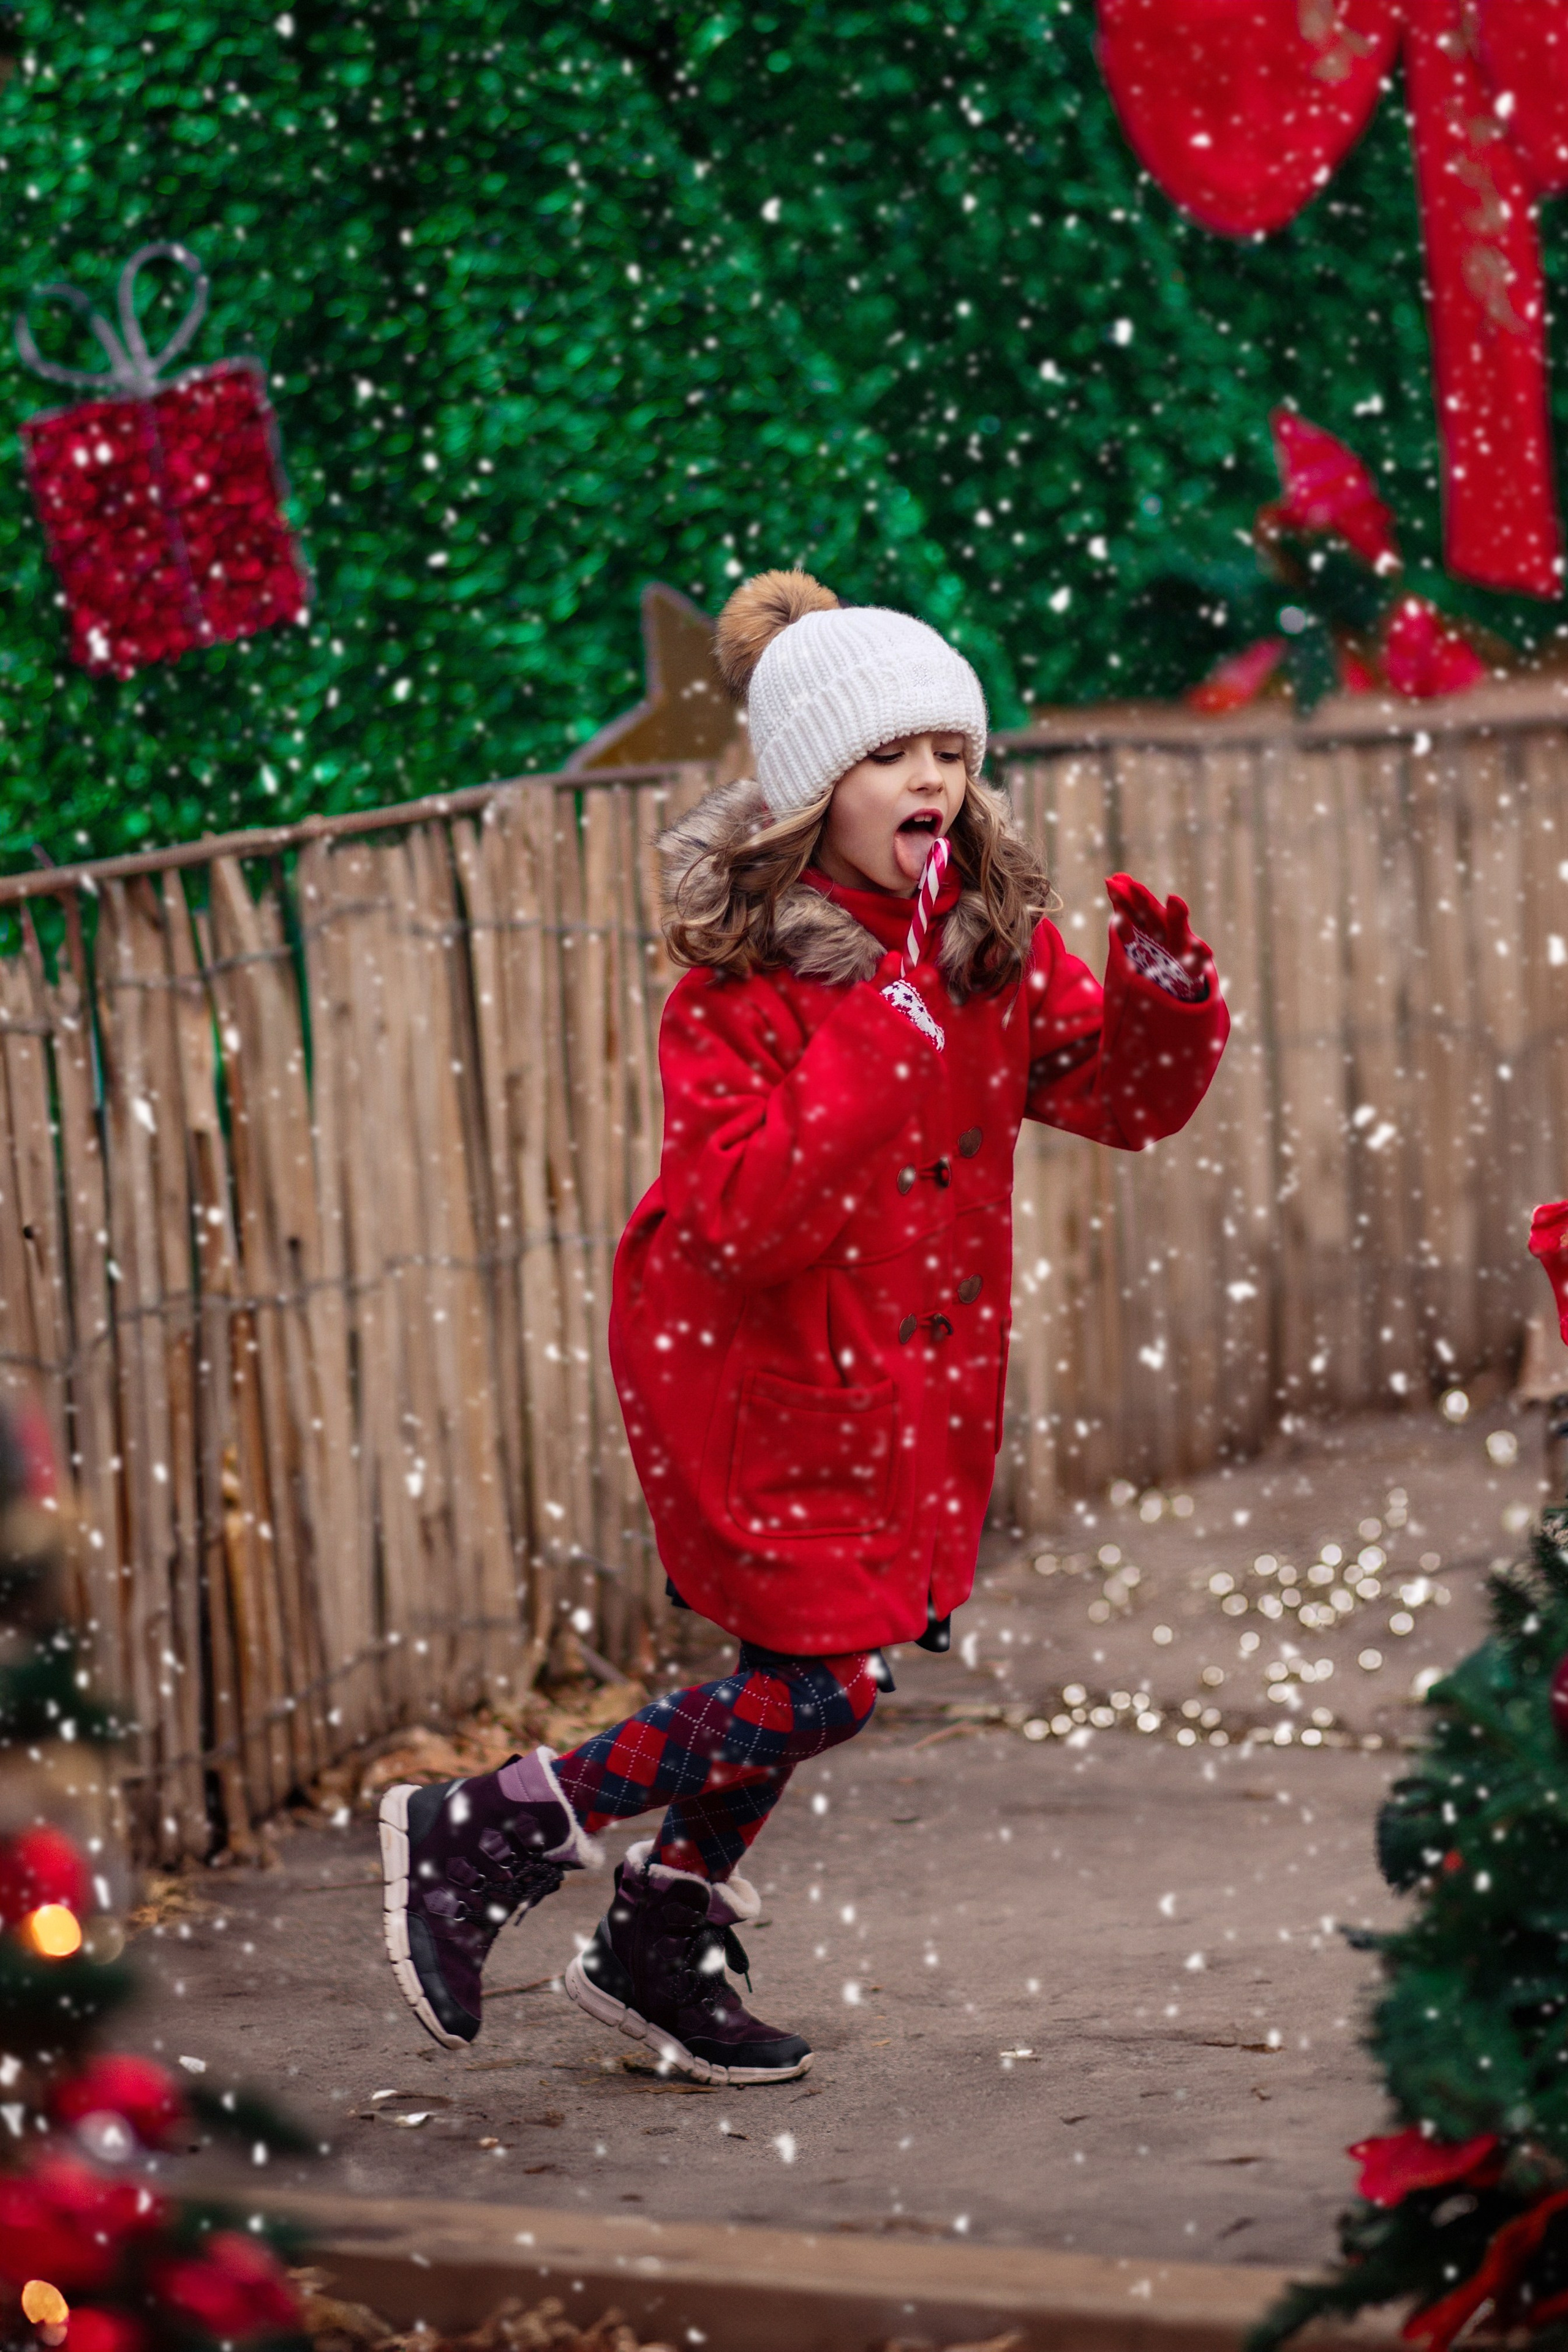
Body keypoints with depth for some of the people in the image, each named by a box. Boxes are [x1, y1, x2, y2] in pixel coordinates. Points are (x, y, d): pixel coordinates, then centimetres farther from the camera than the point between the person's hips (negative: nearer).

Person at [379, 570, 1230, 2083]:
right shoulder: (743, 981, -20)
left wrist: (1164, 996, -15)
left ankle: (663, 1947, 30)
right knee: (820, 1684, -9)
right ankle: (474, 1840, 2)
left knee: (806, 1665, 12)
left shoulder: (994, 950, 0)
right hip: (754, 1373, -7)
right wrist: (885, 1047, -34)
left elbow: (1132, 1101, 7)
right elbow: (747, 1218, -28)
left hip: (911, 1372, 7)